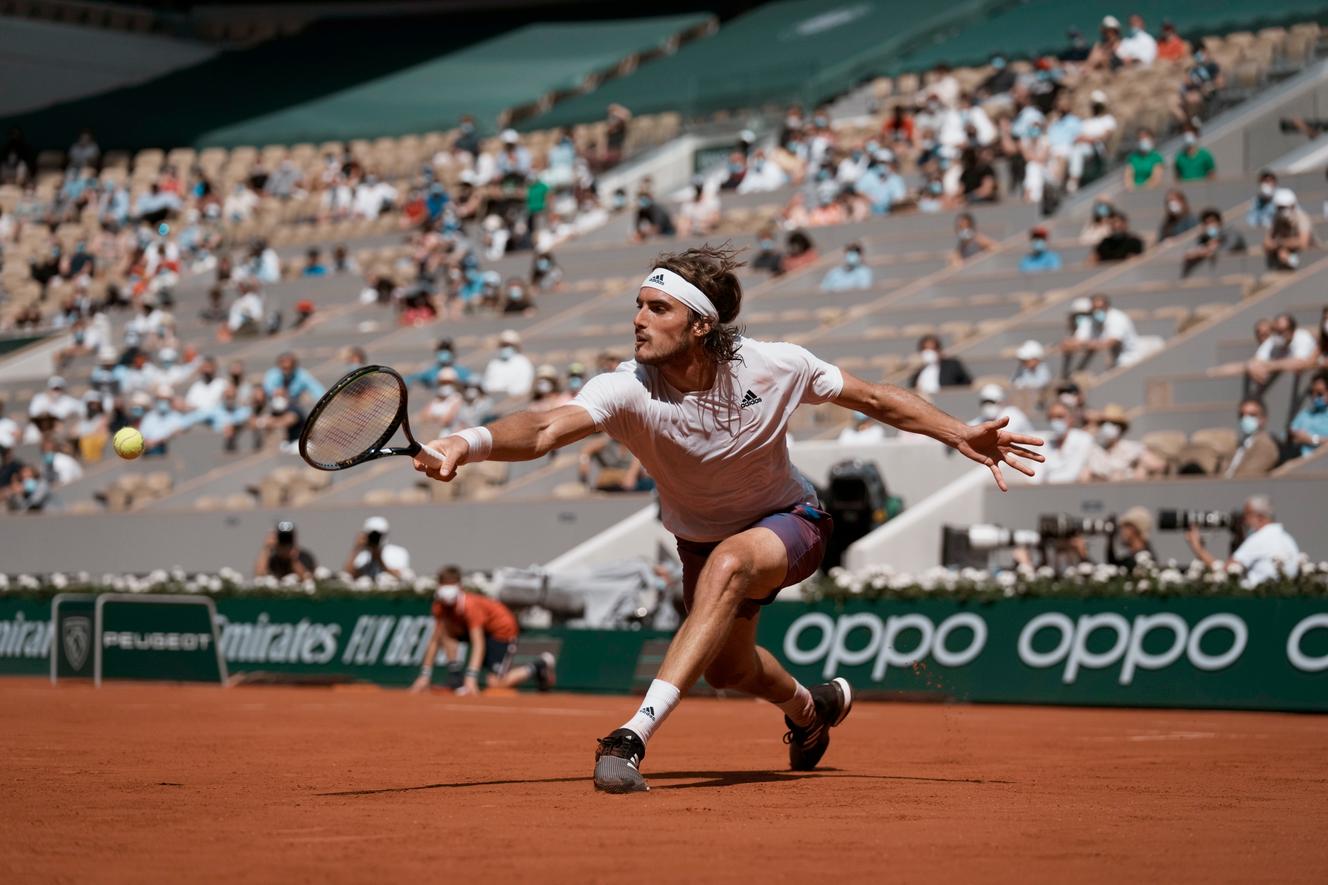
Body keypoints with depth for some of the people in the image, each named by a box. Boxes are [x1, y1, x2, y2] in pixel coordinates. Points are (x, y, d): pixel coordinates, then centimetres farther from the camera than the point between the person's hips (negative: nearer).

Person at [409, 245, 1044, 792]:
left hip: (788, 522, -3)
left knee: (727, 563, -36)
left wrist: (960, 434, -15)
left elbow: (876, 400, -10)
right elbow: (545, 429, -52)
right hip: (701, 539, 3)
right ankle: (810, 707, 58)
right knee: (726, 669, 20)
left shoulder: (774, 367, -27)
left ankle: (636, 733, -41)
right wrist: (469, 442, -71)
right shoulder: (628, 390, -33)